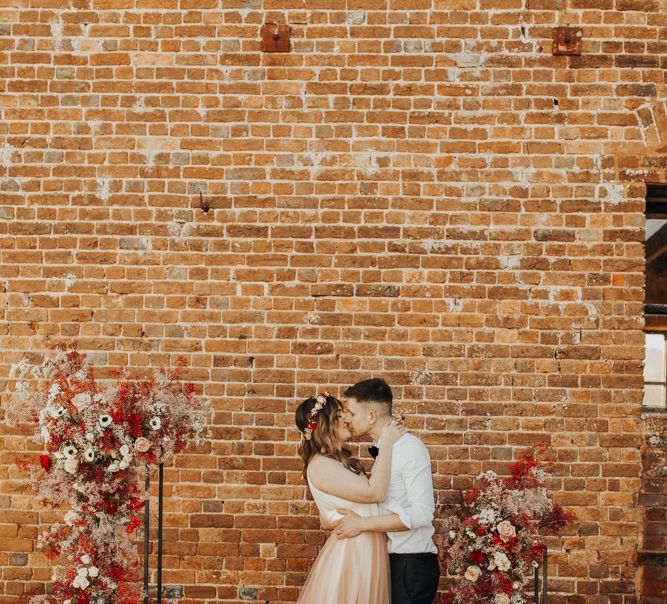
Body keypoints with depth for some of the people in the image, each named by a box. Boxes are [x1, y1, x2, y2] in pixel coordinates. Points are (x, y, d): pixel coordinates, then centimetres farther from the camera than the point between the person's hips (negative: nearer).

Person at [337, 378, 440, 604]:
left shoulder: (410, 448, -14)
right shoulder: (383, 449, 12)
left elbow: (422, 513, -21)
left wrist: (362, 524, -19)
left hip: (412, 564, -8)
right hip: (392, 560, 8)